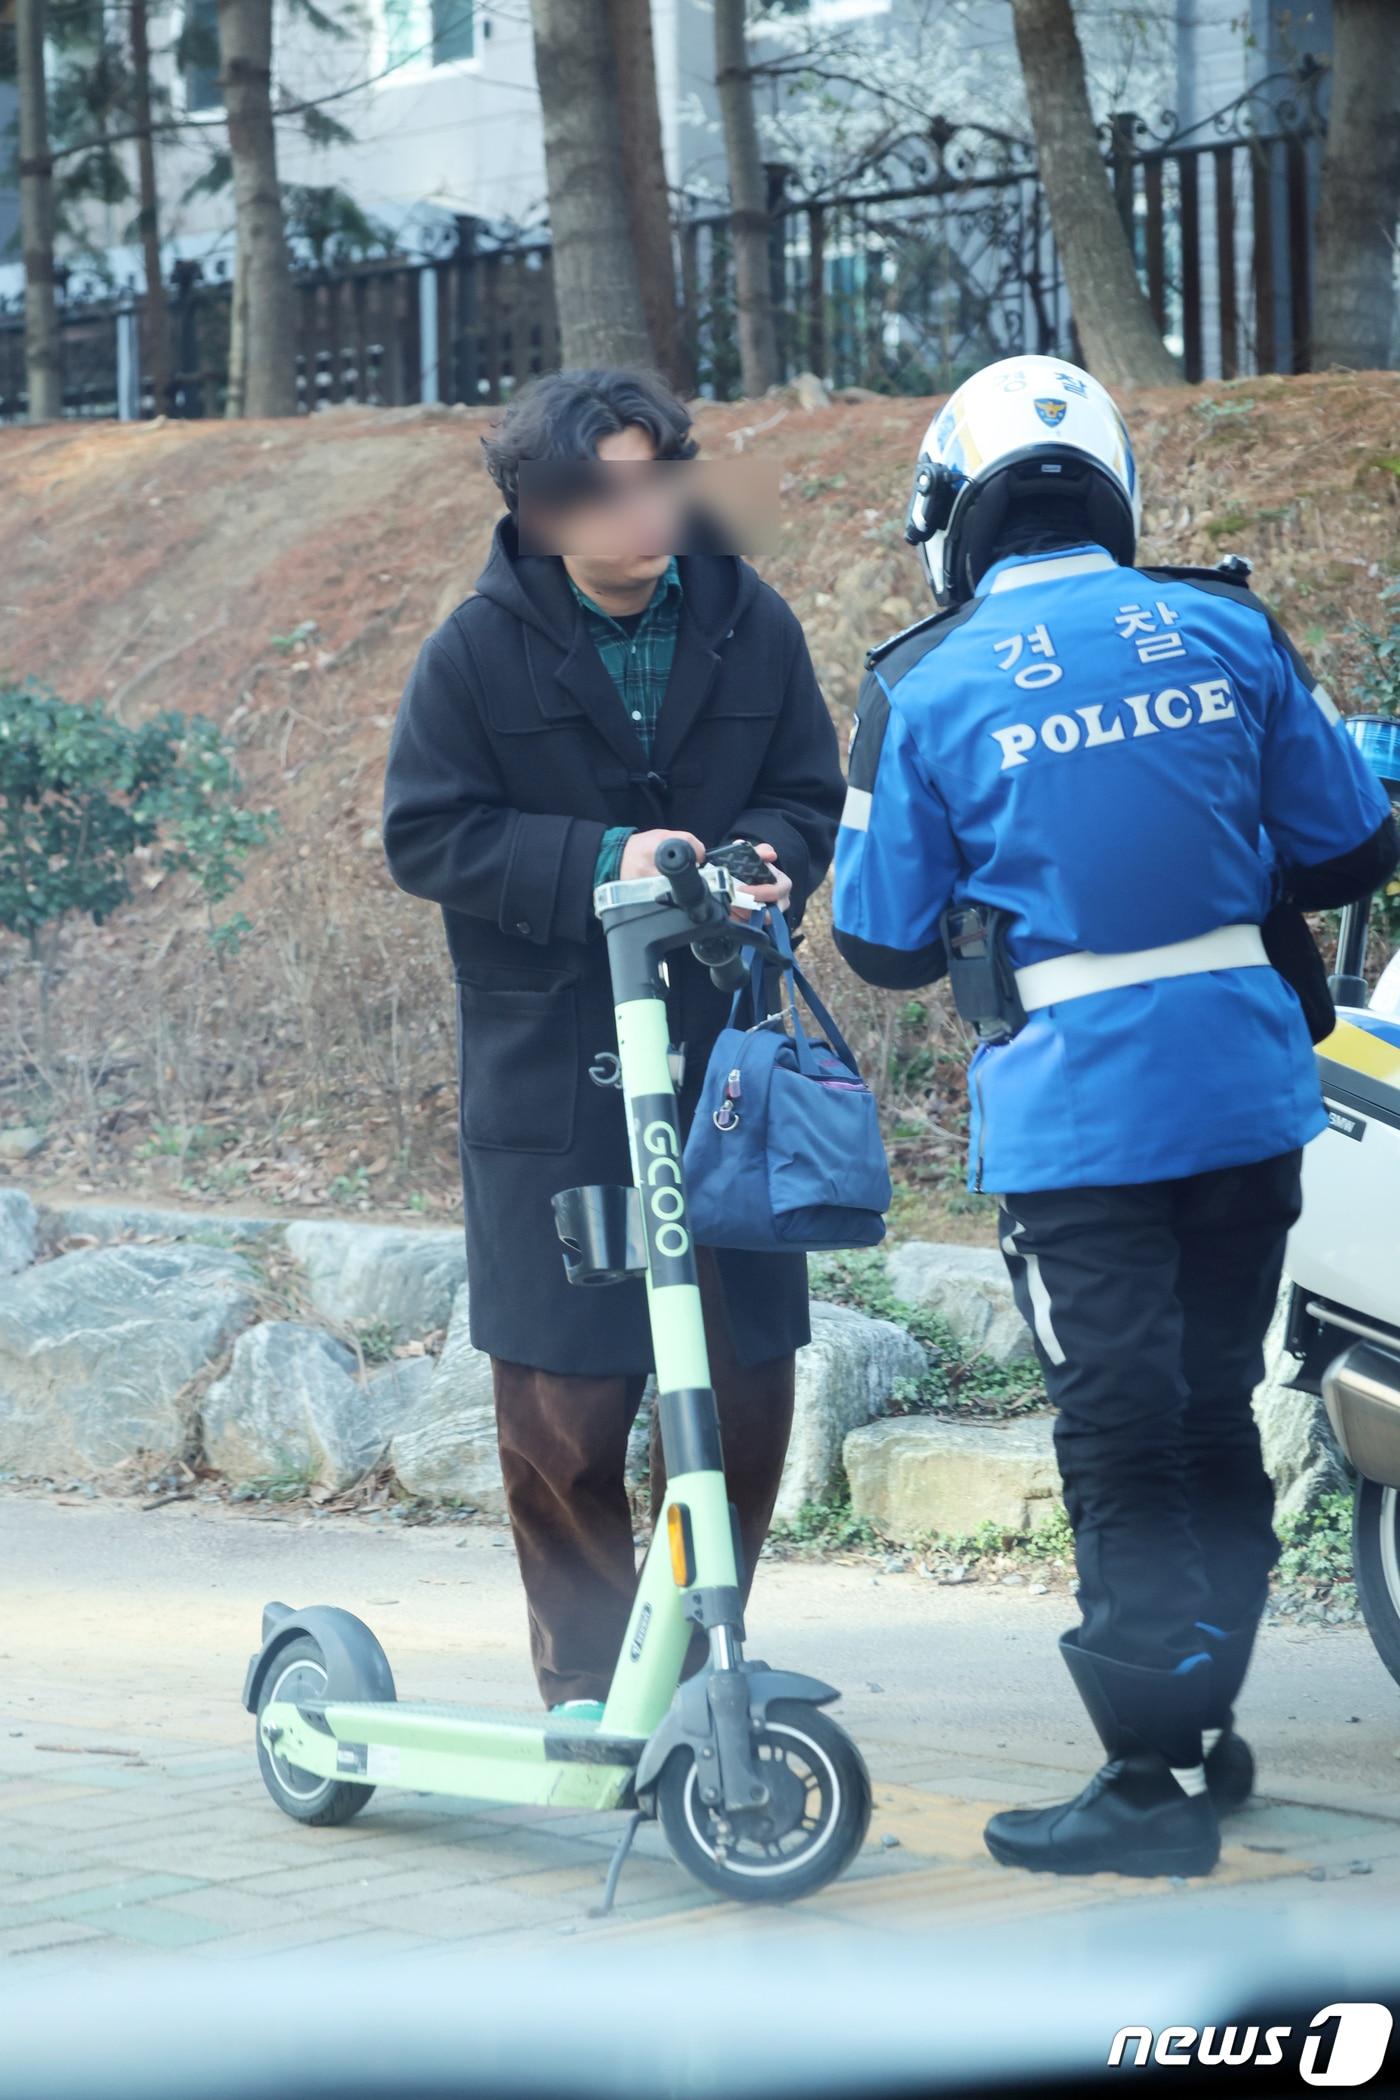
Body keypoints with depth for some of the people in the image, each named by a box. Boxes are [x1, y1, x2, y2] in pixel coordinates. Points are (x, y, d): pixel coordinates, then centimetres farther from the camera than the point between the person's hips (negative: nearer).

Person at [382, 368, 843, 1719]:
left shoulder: (748, 624, 4)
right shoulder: (481, 649, -4)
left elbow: (809, 793, 11)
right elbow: (425, 834, -6)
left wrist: (761, 862, -13)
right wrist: (604, 861, -17)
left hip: (723, 1052, 3)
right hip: (549, 1073, -2)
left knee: (747, 1377, 2)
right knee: (564, 1396, 0)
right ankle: (584, 1675, 16)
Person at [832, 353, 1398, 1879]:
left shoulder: (926, 691, -7)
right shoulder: (1226, 632, 2)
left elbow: (883, 940, -1)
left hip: (1075, 1117, -4)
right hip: (1248, 1091, 4)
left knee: (1120, 1444, 0)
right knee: (1213, 1412, 16)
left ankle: (1154, 1781, 2)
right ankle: (1203, 1724, 27)